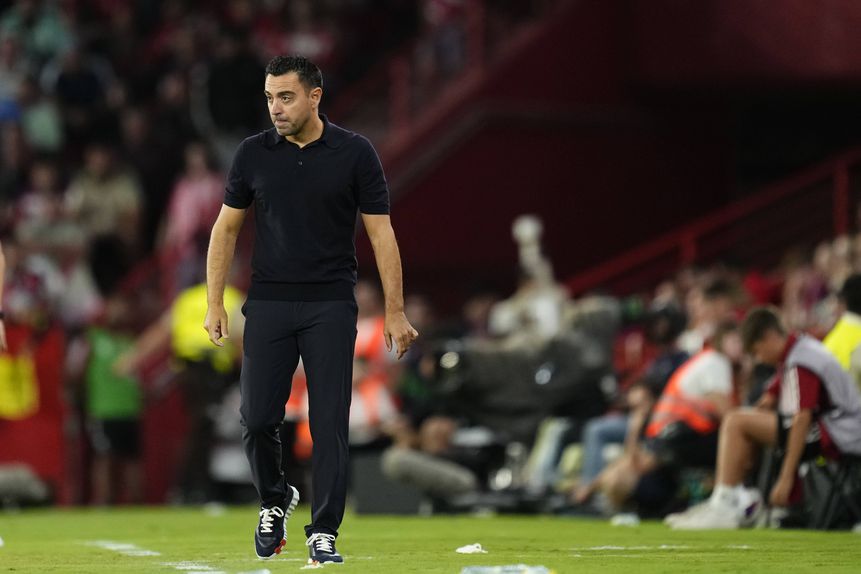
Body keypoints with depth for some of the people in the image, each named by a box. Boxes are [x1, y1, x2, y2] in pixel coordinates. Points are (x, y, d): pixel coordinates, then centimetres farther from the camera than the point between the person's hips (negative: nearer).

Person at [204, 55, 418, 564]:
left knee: (329, 423, -5)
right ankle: (275, 500, 25)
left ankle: (323, 533, 2)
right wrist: (215, 303, 3)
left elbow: (381, 232, -3)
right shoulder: (253, 154, 2)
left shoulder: (356, 154, -5)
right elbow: (226, 228, 9)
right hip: (269, 306, 2)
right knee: (258, 418, -2)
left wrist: (396, 312, -7)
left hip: (331, 306, -2)